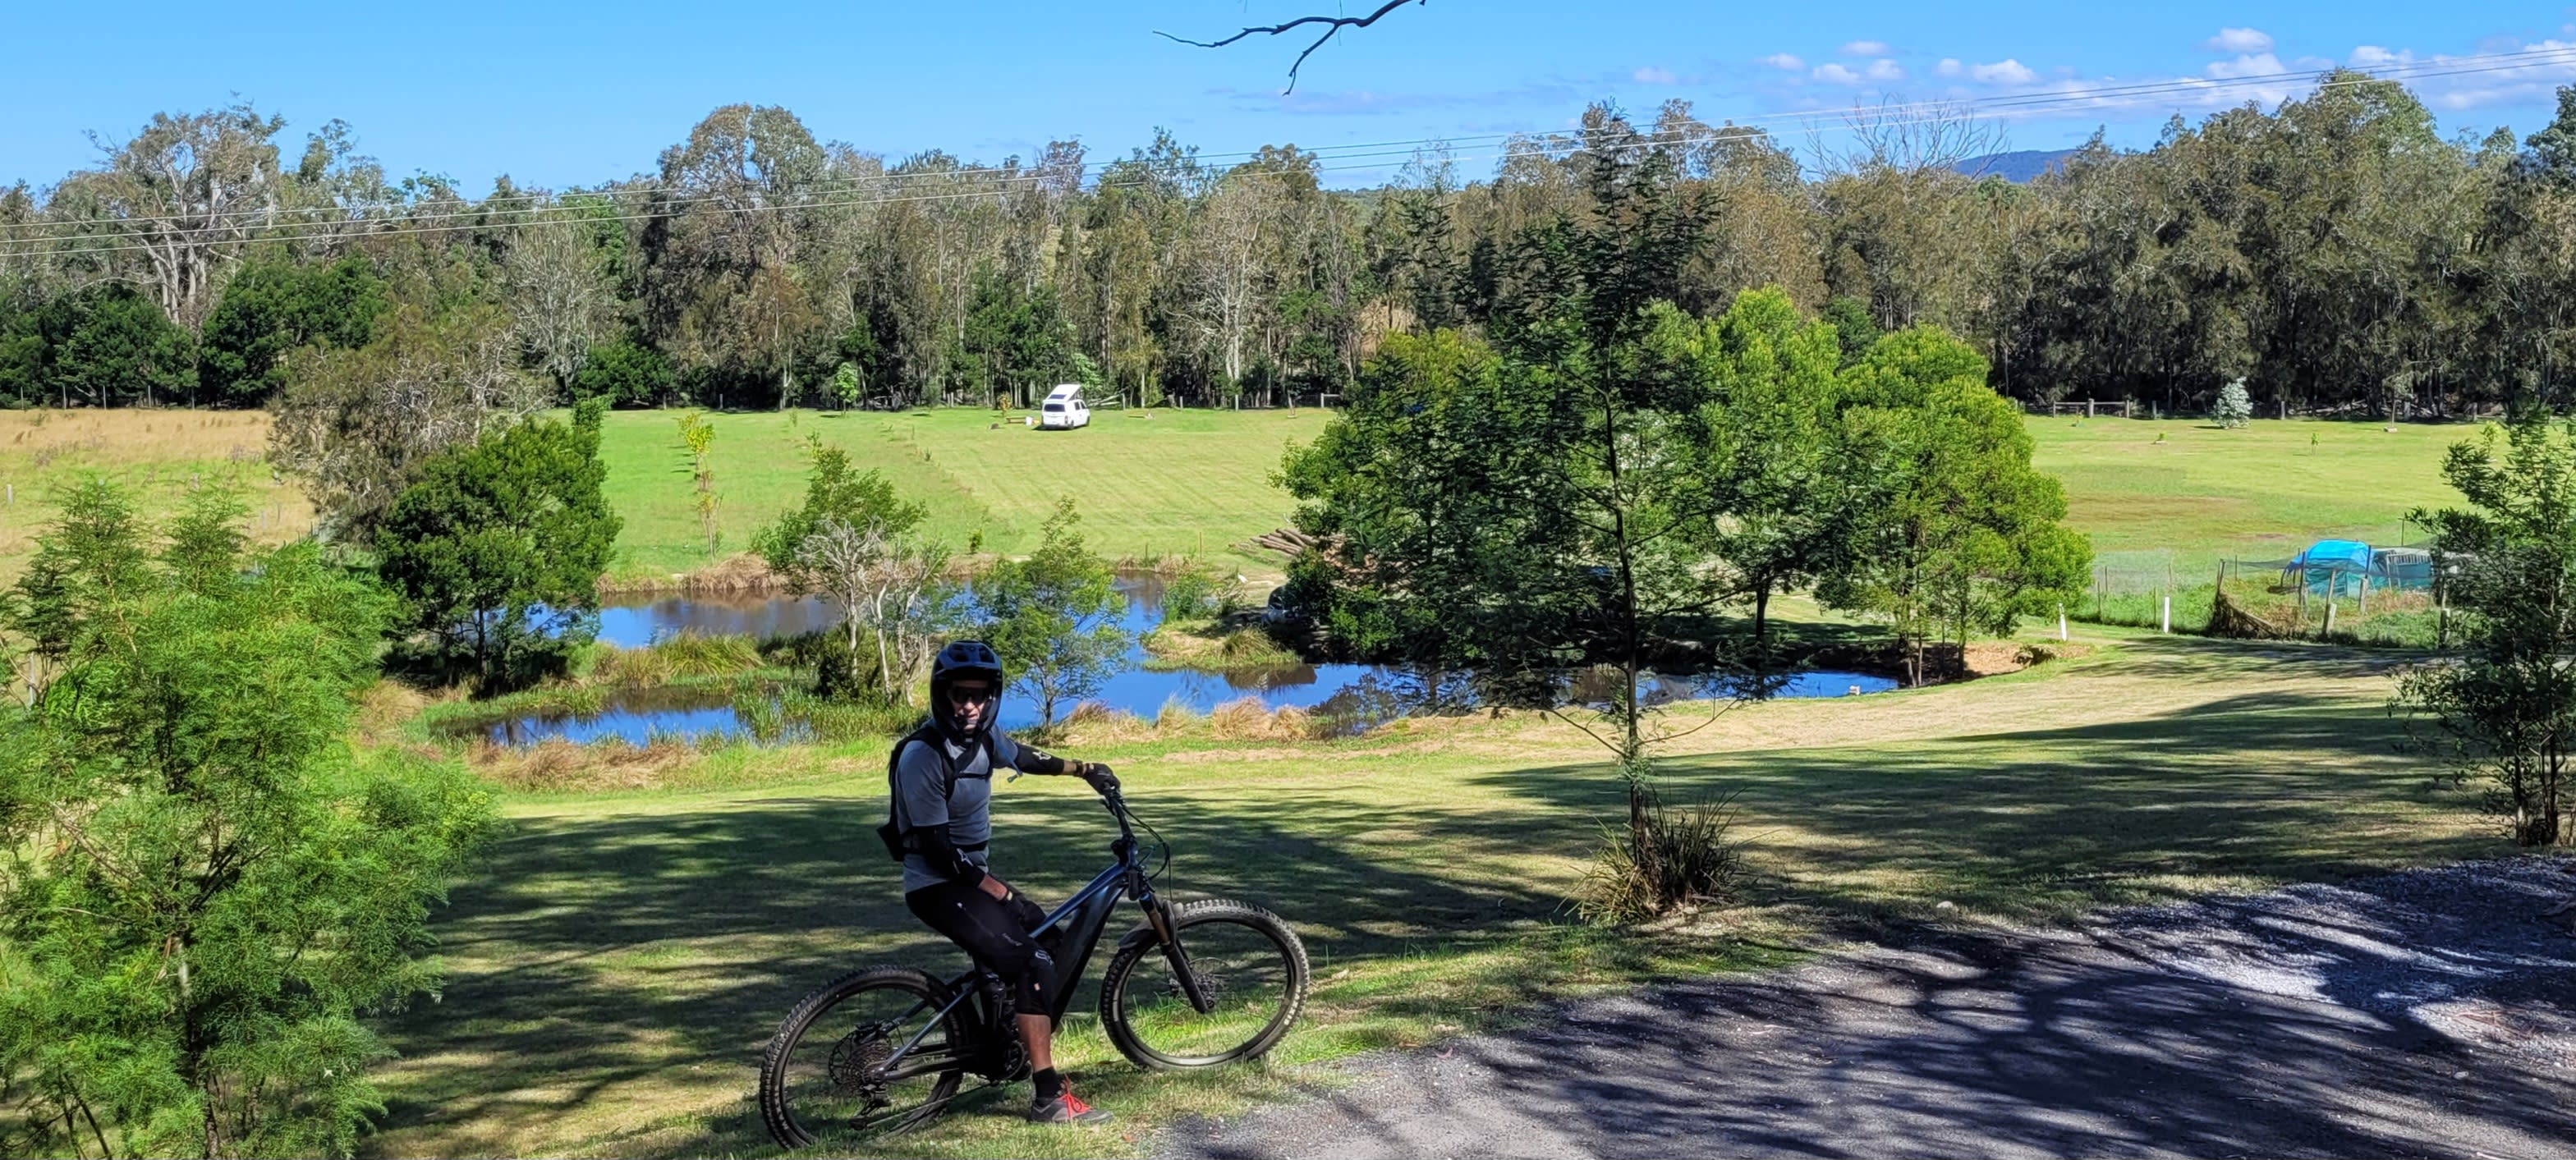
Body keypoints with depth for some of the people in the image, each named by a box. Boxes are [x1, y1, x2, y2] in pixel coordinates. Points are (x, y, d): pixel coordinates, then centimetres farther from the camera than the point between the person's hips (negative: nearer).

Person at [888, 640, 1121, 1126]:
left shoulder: (982, 736, 0)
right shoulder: (922, 757, -24)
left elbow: (1022, 756, 24)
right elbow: (939, 850, -24)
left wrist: (1083, 768, 26)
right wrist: (1007, 896, -21)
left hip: (973, 875, 9)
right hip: (939, 886, -9)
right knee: (1033, 965, -18)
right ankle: (1049, 1098, -15)